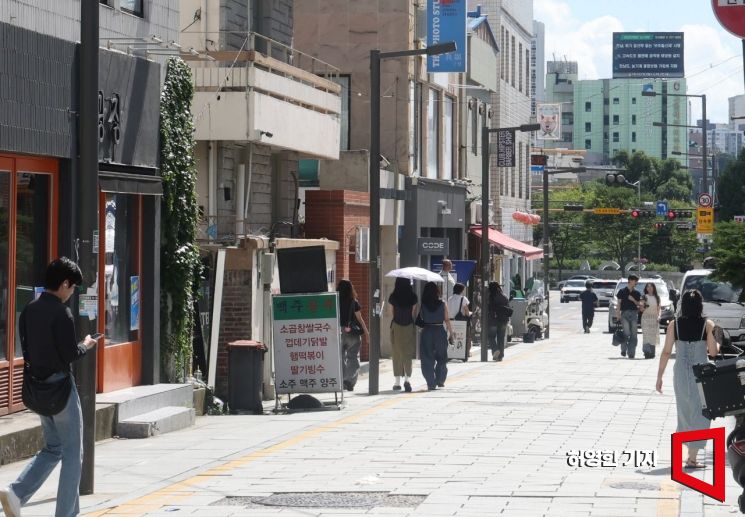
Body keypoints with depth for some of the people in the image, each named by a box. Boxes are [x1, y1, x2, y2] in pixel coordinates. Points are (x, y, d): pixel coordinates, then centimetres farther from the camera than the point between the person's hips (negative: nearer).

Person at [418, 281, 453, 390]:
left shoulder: (422, 305, -5)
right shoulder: (442, 304, -5)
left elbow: (419, 319, -3)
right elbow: (447, 320, -2)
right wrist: (451, 333, 5)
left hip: (426, 332, 0)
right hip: (440, 331, 1)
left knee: (427, 358, 5)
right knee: (441, 357, 17)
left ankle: (431, 383, 1)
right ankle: (440, 380, 13)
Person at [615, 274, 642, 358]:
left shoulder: (636, 293, 12)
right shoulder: (622, 291, 3)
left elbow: (639, 304, 13)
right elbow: (619, 303, 3)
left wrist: (633, 300, -6)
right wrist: (618, 314, -4)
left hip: (634, 313, 3)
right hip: (625, 313, -3)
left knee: (633, 335, -1)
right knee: (626, 333, -11)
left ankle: (631, 353, 2)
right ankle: (623, 350, 9)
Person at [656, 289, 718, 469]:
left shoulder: (674, 325, -3)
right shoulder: (708, 325, -8)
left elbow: (666, 352, -4)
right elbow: (713, 352, -9)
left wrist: (659, 376, 2)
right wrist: (718, 344, 13)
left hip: (681, 373, 2)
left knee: (685, 413, 18)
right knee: (700, 415, 5)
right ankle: (692, 459, -1)